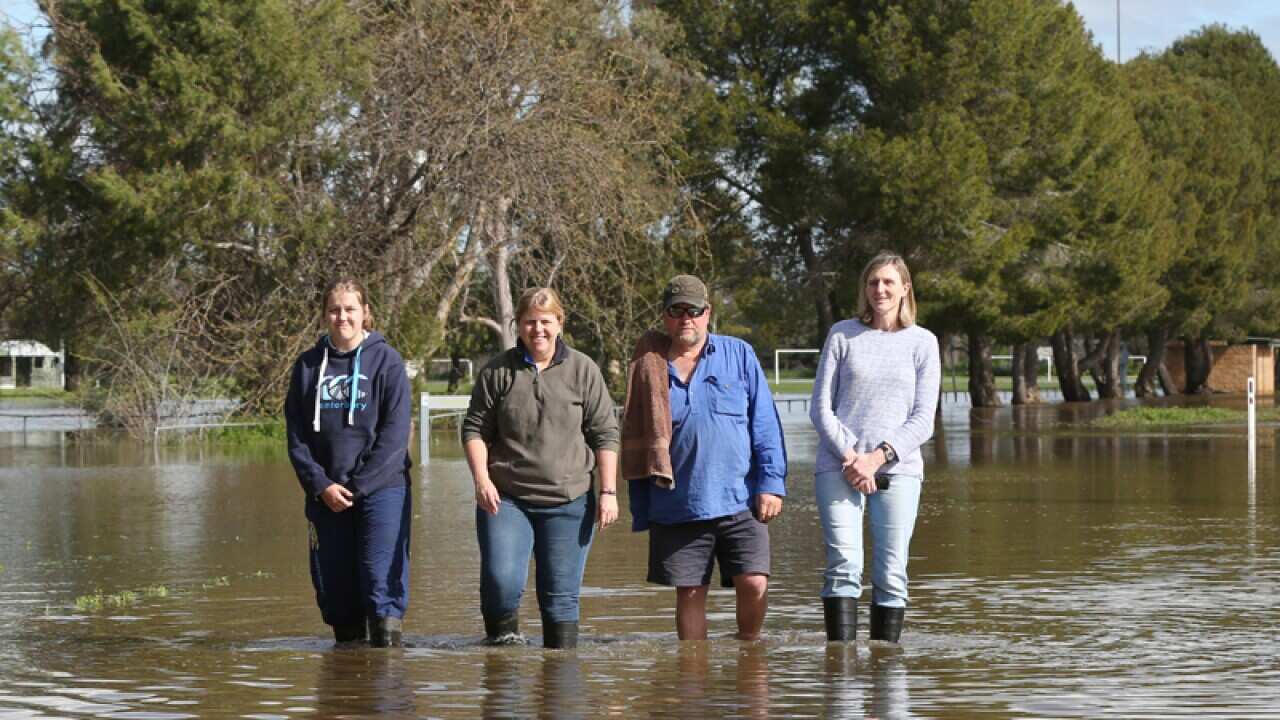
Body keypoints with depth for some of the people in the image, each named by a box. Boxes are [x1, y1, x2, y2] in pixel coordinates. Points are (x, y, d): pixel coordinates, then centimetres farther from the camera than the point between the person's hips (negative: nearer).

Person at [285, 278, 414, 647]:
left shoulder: (386, 361, -1)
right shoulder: (308, 365, 8)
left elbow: (395, 433, -7)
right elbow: (296, 436, 7)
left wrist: (357, 485, -11)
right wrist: (321, 485, -6)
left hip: (382, 489, -4)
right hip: (326, 496, 4)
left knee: (382, 582, -11)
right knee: (333, 587, 6)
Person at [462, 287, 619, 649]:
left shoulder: (583, 370, 4)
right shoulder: (498, 371, 4)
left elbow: (605, 435, 5)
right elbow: (474, 429, 7)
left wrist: (608, 492, -1)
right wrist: (481, 478, -8)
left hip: (568, 501, 0)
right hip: (505, 499, 0)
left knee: (562, 593, 4)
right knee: (501, 581, -17)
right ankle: (501, 646, 3)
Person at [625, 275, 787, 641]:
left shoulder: (739, 355, 7)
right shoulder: (651, 368, 8)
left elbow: (765, 424, 6)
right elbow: (638, 444, 12)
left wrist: (771, 483, -3)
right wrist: (641, 514, 10)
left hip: (739, 501, -1)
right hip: (676, 510, 1)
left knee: (755, 584, -10)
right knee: (689, 594, 4)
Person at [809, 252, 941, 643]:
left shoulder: (922, 342, 8)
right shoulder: (842, 335, 8)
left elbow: (923, 420, 3)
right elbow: (820, 407, 6)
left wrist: (878, 457, -9)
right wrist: (849, 457, -8)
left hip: (898, 468, 1)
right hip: (838, 466, -1)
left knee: (892, 574, -2)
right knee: (843, 566, -12)